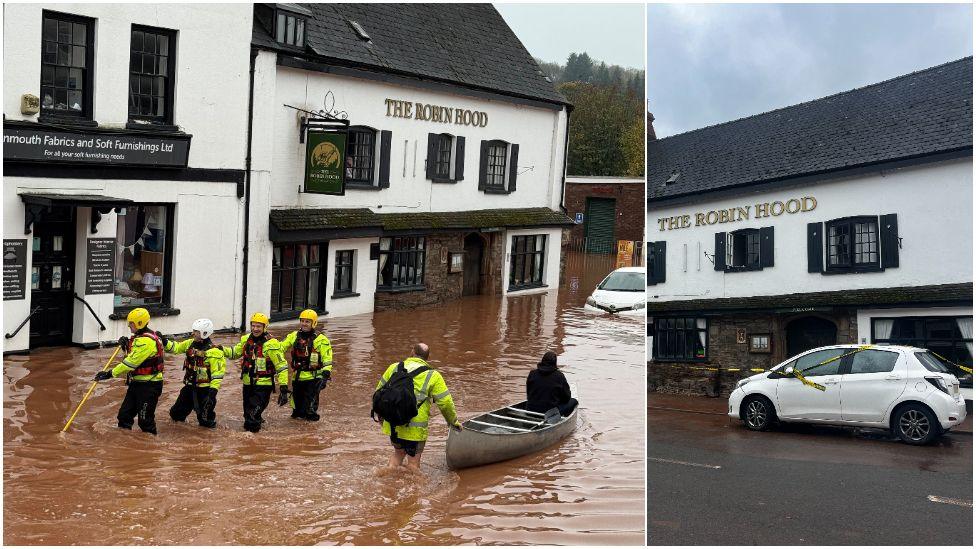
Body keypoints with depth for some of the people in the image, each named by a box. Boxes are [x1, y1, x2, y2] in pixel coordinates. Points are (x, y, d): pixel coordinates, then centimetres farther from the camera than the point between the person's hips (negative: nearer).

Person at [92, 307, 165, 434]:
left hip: (149, 386, -10)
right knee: (124, 415, 14)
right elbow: (132, 356, 23)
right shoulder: (139, 337, 12)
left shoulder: (147, 341, -22)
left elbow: (132, 362, -25)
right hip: (136, 383, 10)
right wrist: (126, 346, 3)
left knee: (145, 420, -3)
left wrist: (110, 374, -22)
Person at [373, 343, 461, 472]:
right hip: (415, 428, -4)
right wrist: (453, 421, 13)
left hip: (392, 424, 4)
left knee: (398, 453, 26)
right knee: (413, 462, 9)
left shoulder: (394, 368, 8)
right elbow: (445, 403, -4)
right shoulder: (433, 376, -4)